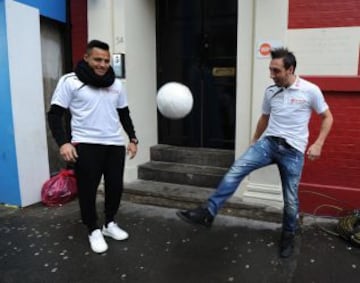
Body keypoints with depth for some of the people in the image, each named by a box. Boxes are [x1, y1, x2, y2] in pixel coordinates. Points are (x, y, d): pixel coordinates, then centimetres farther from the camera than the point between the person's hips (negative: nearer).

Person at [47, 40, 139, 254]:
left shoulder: (116, 84, 11)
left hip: (115, 144, 4)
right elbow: (55, 115, -5)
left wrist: (133, 138, 11)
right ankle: (94, 231, 22)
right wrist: (63, 142, -17)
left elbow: (124, 114, 19)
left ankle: (110, 224, 32)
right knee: (88, 189, 1)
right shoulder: (70, 81, -4)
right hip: (86, 145, -4)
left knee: (115, 186, 9)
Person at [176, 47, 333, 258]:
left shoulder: (310, 90, -6)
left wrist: (318, 144, -7)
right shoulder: (270, 92, 5)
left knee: (291, 199, 5)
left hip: (293, 150, -2)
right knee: (236, 170, -19)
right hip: (268, 142, 3)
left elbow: (327, 118, 4)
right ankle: (208, 213, -17)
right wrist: (254, 142, 23)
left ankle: (289, 236, 32)